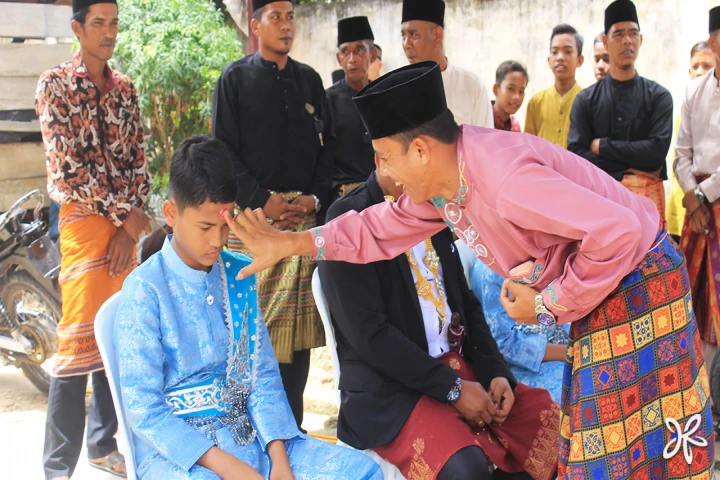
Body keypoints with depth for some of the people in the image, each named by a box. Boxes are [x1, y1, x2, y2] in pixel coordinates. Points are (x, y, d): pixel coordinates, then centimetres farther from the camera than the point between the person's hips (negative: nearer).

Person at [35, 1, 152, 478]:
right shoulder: (55, 84, -4)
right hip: (83, 219, -5)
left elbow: (138, 160, 8)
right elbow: (67, 167, -12)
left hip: (126, 224, 5)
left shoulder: (125, 88, 12)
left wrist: (130, 228, -4)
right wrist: (123, 214, -11)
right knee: (80, 341, -7)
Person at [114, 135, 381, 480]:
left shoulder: (240, 275, 6)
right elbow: (144, 409, -12)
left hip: (249, 435, 5)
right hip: (176, 449, -5)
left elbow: (262, 374, 7)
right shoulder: (145, 290, -10)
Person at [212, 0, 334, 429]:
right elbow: (224, 150, 0)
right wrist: (266, 200, -10)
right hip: (254, 213, -3)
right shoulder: (236, 79, 6)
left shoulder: (309, 80, 17)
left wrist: (315, 198, -1)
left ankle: (291, 423, 10)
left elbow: (326, 147, 15)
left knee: (300, 321, 1)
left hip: (306, 214, 3)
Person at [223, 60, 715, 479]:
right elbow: (383, 227, 12)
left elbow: (618, 233, -35)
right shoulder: (441, 180, -3)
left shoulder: (503, 179, -32)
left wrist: (549, 305, -22)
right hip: (596, 292, 9)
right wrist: (292, 244, 5)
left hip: (638, 285, -9)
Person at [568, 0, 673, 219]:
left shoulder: (658, 96, 4)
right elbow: (577, 155, -5)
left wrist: (602, 146, -5)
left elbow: (657, 150, -10)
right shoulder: (586, 100, 6)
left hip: (646, 195, 0)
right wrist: (631, 171, -11)